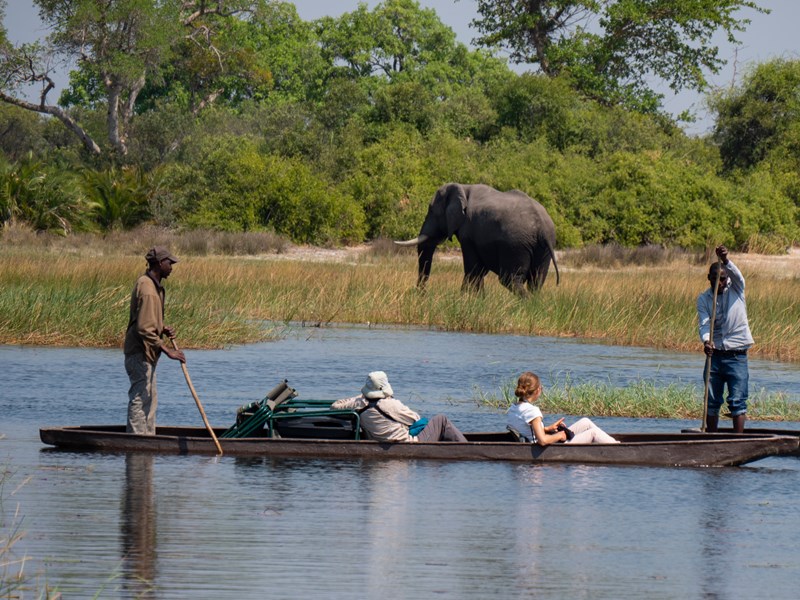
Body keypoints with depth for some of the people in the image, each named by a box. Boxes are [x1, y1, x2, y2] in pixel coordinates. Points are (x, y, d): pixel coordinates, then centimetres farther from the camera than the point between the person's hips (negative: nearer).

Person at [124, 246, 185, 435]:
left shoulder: (154, 285, 13)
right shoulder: (147, 290, -21)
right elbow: (144, 329, -26)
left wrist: (163, 328, 7)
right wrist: (166, 350, -24)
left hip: (147, 354, 11)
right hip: (140, 354, -11)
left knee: (150, 400, 16)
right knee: (139, 399, -8)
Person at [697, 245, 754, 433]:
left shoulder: (736, 289, 0)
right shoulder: (703, 299, 3)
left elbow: (736, 274, -22)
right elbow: (704, 323, -11)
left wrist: (725, 260, -43)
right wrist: (706, 341, -32)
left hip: (736, 355, -2)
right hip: (715, 354, 3)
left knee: (737, 401, -7)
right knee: (712, 401, 5)